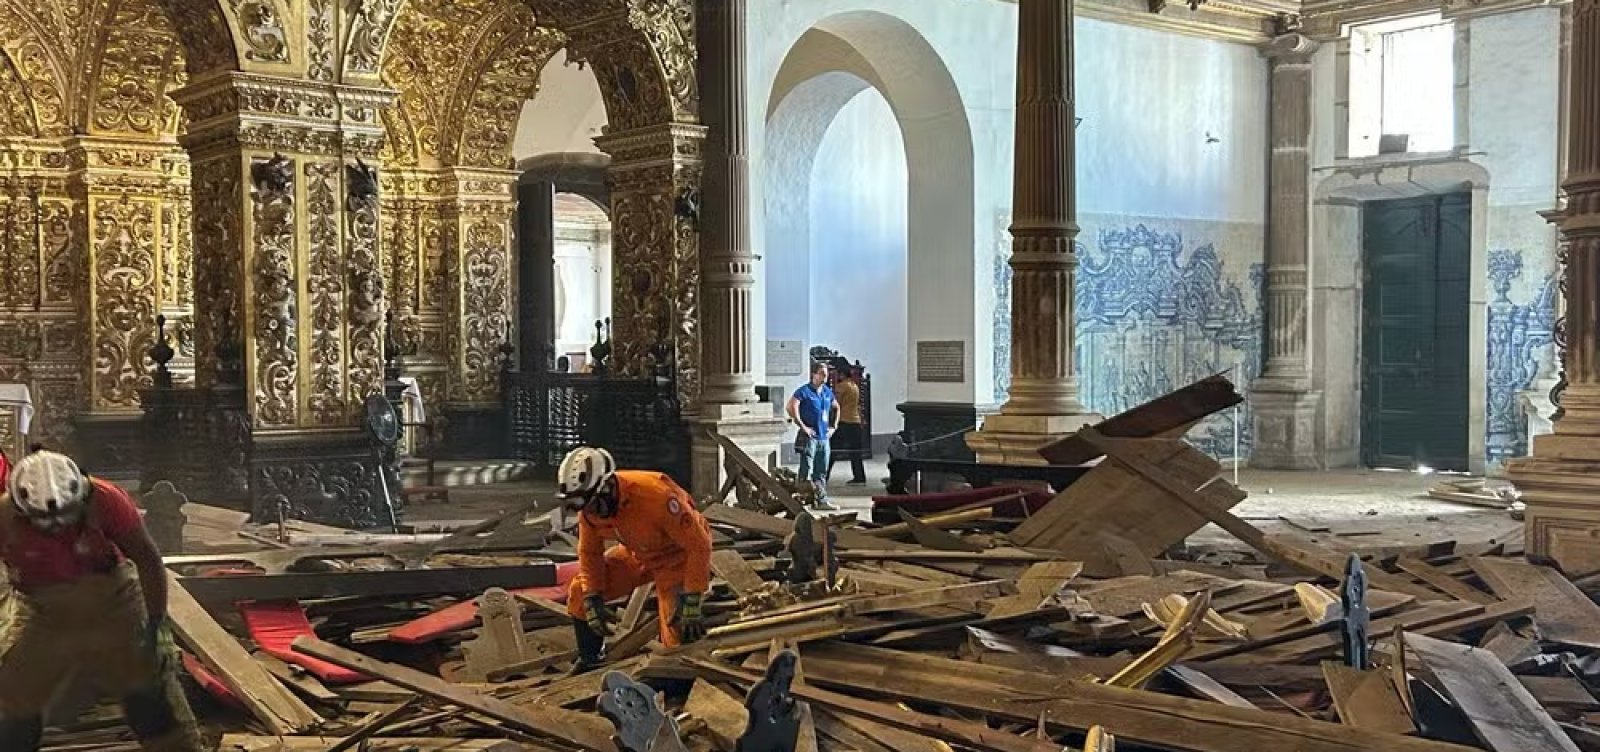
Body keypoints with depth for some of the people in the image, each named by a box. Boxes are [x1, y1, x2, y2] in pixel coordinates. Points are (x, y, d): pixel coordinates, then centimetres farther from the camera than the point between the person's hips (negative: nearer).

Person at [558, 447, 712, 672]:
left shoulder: (654, 495, -39)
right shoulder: (590, 506, -17)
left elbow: (698, 545, -32)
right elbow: (589, 552, 1)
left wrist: (692, 602, -31)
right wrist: (592, 599, -6)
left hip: (677, 556, -6)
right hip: (637, 554, 6)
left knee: (678, 637, -19)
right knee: (579, 593, -1)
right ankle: (589, 661, 17)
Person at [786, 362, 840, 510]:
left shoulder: (827, 391, 13)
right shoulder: (804, 391, -8)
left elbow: (836, 407, 31)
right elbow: (790, 407, -21)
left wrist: (833, 425, 19)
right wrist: (802, 426, -18)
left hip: (824, 437, 7)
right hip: (809, 437, -7)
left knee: (821, 473, 11)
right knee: (807, 471, -7)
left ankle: (822, 501, 16)